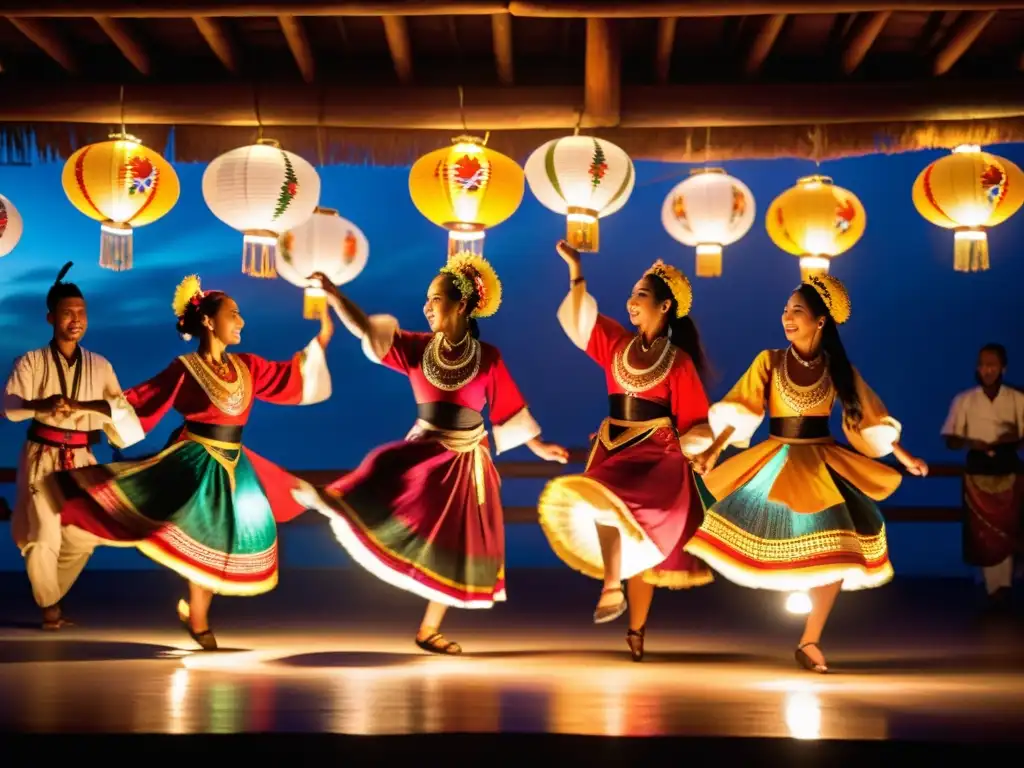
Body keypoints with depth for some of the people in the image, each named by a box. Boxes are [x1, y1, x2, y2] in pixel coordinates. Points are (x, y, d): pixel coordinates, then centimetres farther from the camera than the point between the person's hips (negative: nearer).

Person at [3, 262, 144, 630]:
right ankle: (49, 604, 14)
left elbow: (120, 406, -4)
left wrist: (82, 406, -23)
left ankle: (53, 593, 31)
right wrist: (43, 405, -36)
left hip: (81, 460, 4)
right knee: (43, 537, -9)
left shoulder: (99, 365, 7)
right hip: (42, 458, -4)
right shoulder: (31, 362, -3)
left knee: (83, 538, 5)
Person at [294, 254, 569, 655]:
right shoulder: (417, 348, -4)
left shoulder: (487, 357, -6)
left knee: (455, 546, 5)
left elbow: (509, 407, 3)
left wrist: (539, 446, 7)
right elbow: (364, 328, -12)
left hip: (466, 462, -1)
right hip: (424, 451, 1)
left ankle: (429, 630, 17)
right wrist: (332, 293, -23)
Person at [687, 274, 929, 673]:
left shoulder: (837, 368, 1)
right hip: (777, 461, -1)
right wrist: (714, 449, -23)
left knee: (839, 551, -7)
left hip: (824, 463, 1)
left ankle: (810, 642, 5)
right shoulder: (769, 361, -3)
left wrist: (904, 457, 10)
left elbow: (869, 417, 8)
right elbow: (740, 410, -10)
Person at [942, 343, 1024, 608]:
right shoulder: (964, 400, -1)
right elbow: (950, 439, 1)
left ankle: (1003, 587, 13)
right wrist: (970, 443, -19)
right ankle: (995, 589, 9)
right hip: (978, 472, 0)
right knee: (984, 535, 1)